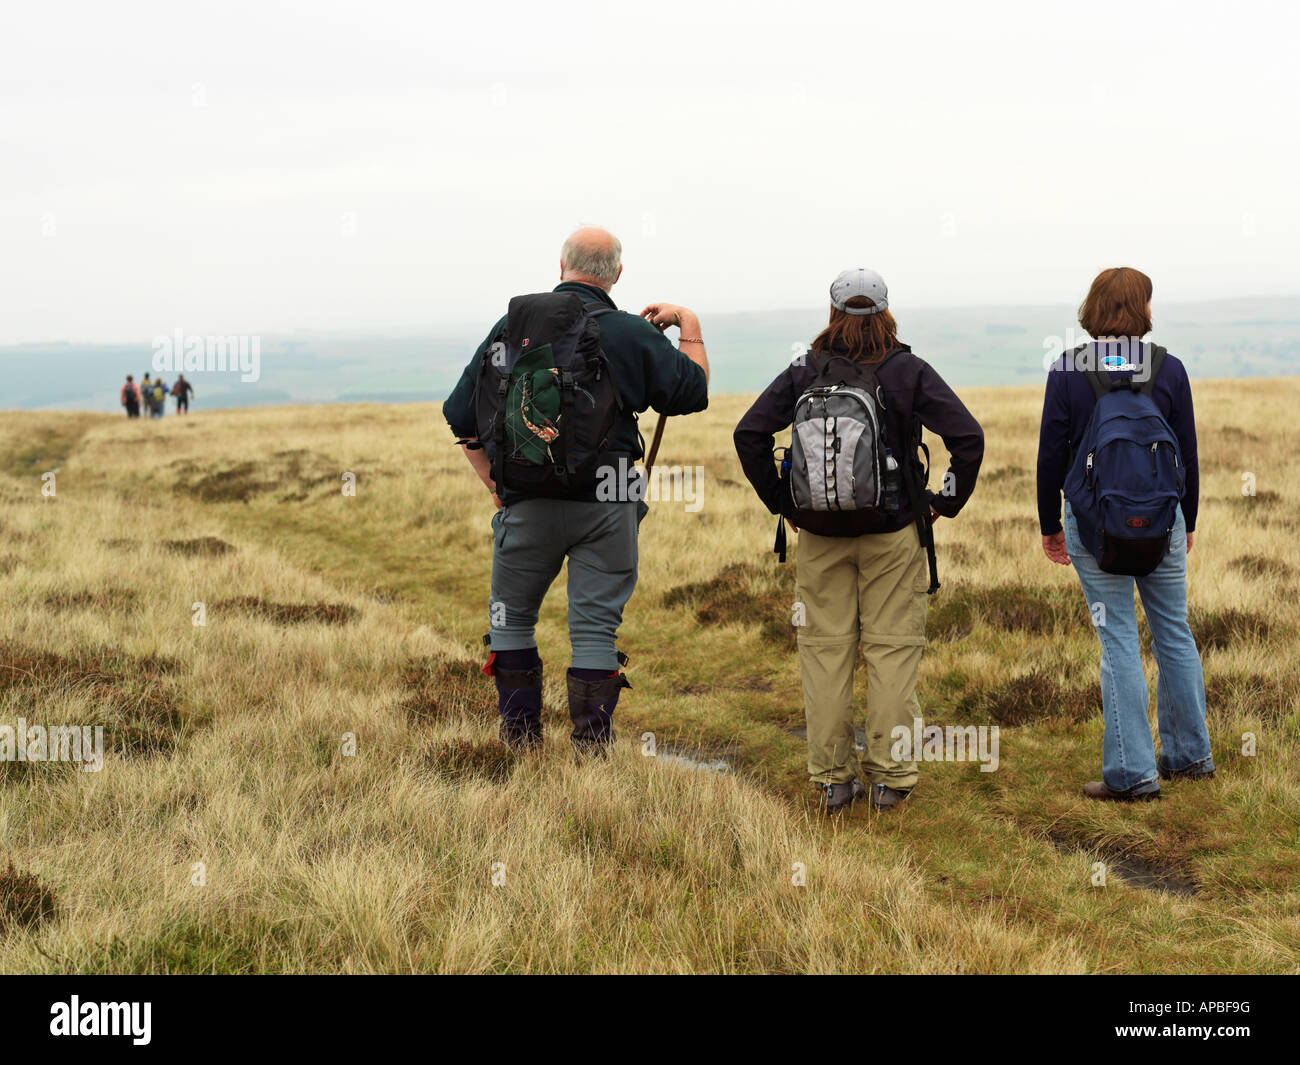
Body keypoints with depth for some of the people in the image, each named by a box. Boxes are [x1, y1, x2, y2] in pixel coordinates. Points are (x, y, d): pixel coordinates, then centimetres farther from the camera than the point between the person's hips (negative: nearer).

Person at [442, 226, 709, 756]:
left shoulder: (509, 327, 6)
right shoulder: (631, 334, -4)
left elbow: (460, 416, 10)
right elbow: (693, 392, 6)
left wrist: (494, 483, 17)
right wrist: (690, 327, 20)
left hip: (525, 506, 2)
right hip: (606, 507, -2)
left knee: (511, 617, 18)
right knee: (595, 627, 5)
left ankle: (520, 744, 20)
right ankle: (591, 751, 5)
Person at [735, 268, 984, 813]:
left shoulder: (804, 372, -2)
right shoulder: (907, 371, -6)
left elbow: (749, 434, -7)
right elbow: (968, 436, -12)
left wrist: (781, 503, 1)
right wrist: (946, 501, -1)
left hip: (819, 536, 1)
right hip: (892, 534, -1)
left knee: (825, 649, 8)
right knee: (892, 647, 6)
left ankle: (832, 779, 11)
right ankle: (889, 777, 7)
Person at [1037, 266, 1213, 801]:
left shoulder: (1067, 371, -7)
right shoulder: (1168, 369, -4)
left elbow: (1051, 455, -5)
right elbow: (1187, 453, 3)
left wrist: (1049, 525, 7)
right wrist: (1186, 520, 17)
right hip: (1159, 517, 2)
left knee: (1119, 640, 1)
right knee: (1174, 632, 15)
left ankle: (1132, 772, 2)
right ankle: (1189, 753, 26)